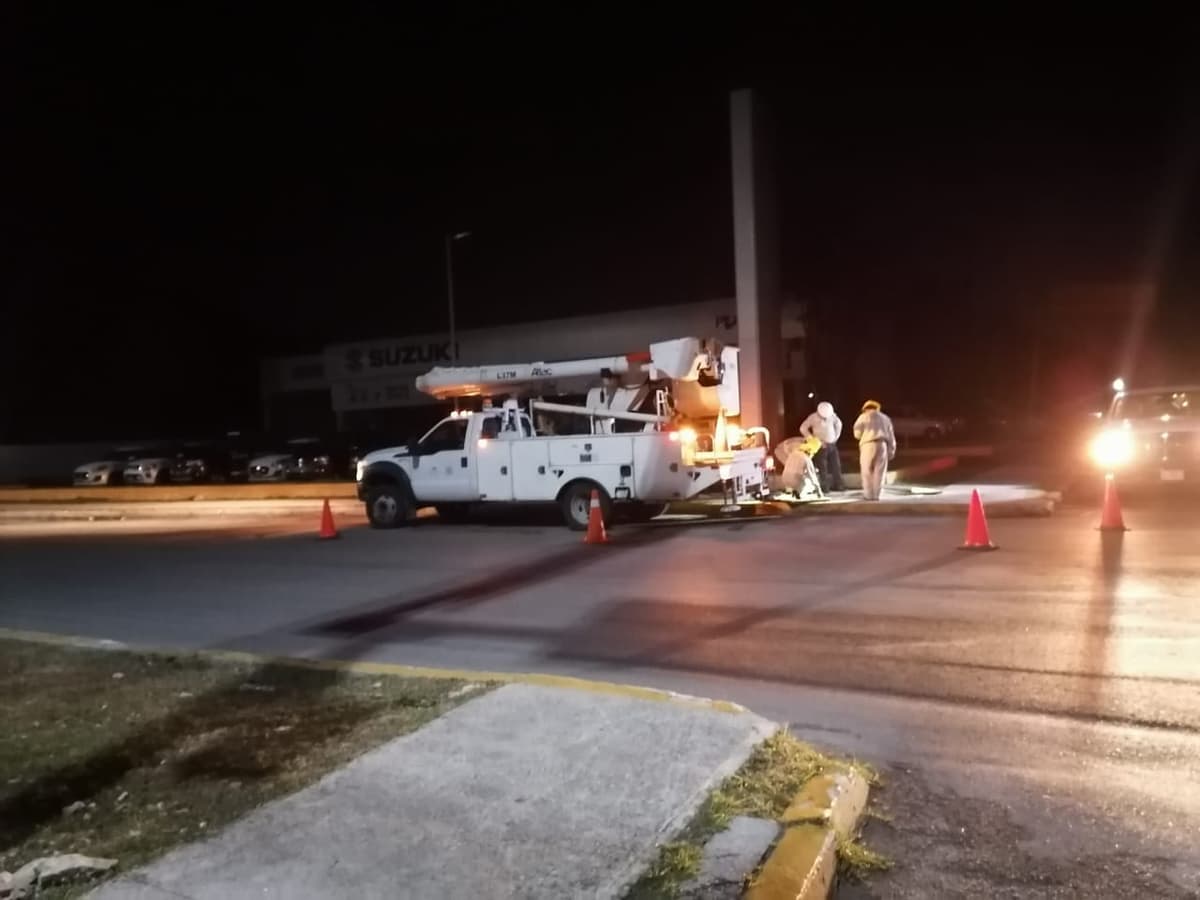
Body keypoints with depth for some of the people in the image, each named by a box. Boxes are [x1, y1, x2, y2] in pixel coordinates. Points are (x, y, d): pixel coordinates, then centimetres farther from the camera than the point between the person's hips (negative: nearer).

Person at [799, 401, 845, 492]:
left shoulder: (832, 415, -1)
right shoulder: (813, 417, -11)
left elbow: (838, 424, 19)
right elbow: (803, 428, -12)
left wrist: (836, 437, 12)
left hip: (832, 444, 4)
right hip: (821, 445, -4)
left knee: (836, 466, 5)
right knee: (823, 468, -6)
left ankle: (838, 485, 13)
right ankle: (825, 487, -3)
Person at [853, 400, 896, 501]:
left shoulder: (864, 417, 10)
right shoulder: (885, 418, 22)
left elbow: (857, 433, 5)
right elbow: (891, 436, 18)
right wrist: (891, 450, 19)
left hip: (869, 445, -3)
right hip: (882, 445, 3)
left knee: (867, 471, 2)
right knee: (879, 471, 6)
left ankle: (869, 494, -1)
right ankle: (876, 494, 4)